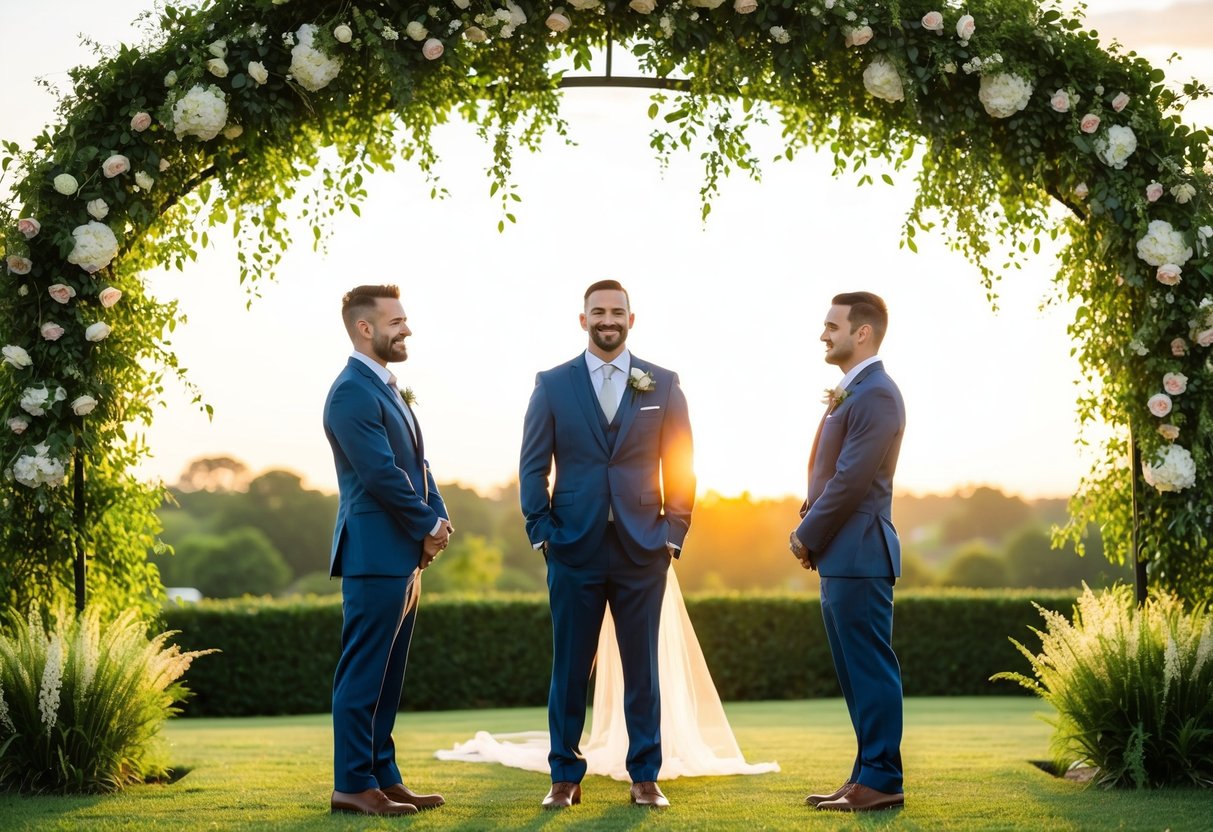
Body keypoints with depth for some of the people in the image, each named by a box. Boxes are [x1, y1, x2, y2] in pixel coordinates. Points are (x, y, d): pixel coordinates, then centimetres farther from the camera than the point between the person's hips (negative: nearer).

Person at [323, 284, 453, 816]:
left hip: (404, 554, 10)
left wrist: (437, 522, 2)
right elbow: (382, 474, -19)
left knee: (387, 675, 12)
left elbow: (416, 464, 17)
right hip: (375, 553, -10)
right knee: (363, 674, -5)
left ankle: (383, 777, 17)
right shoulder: (352, 393, -13)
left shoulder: (386, 389, 18)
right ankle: (353, 785, -1)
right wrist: (428, 527, -8)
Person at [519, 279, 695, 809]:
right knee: (569, 668, 4)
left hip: (642, 548, 0)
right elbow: (533, 466, 5)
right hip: (574, 547, 0)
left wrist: (673, 533, -2)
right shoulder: (552, 385, 5)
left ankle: (645, 777, 13)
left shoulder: (663, 386, 6)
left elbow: (680, 466, 6)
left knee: (642, 667, 5)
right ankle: (565, 778, 13)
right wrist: (541, 533, -3)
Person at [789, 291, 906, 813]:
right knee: (856, 671, 13)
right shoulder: (852, 392, 18)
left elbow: (851, 480, -19)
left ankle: (881, 780, 0)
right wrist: (809, 532, 6)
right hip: (841, 557, 10)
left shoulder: (874, 394, -14)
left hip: (858, 555, -10)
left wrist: (808, 536, -10)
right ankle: (869, 775, 19)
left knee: (870, 669, -5)